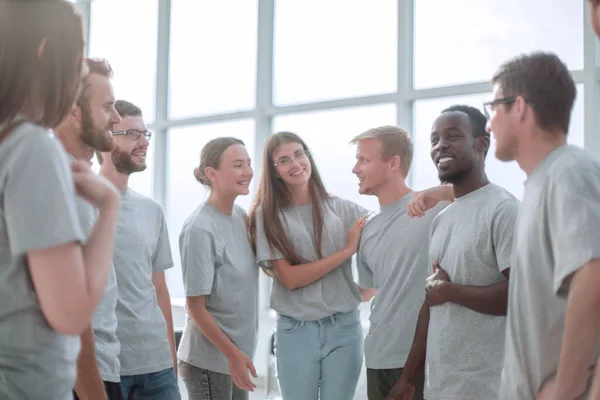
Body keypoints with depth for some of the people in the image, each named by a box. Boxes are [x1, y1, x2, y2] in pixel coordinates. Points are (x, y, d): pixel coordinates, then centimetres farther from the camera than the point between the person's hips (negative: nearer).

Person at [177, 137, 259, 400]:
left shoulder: (240, 215, 2)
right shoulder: (200, 230, -18)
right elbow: (196, 307, -15)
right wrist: (231, 354, -14)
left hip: (239, 350, 7)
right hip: (209, 359, -7)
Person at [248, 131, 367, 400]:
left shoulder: (343, 209, 3)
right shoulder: (268, 215, -1)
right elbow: (290, 277, -10)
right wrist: (347, 250, -12)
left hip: (344, 327, 1)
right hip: (295, 331, -1)